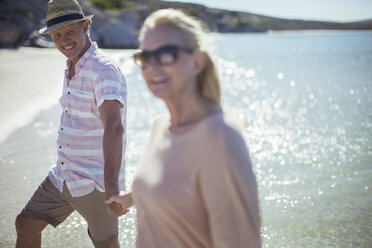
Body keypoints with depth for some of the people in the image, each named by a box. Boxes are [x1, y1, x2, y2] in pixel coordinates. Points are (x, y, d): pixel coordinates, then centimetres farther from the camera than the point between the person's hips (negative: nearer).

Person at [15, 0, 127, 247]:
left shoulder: (104, 70, -21)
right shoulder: (72, 70, 10)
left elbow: (114, 128, -34)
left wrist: (112, 187, -45)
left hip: (96, 182, -8)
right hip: (63, 177, 9)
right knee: (26, 224, 13)